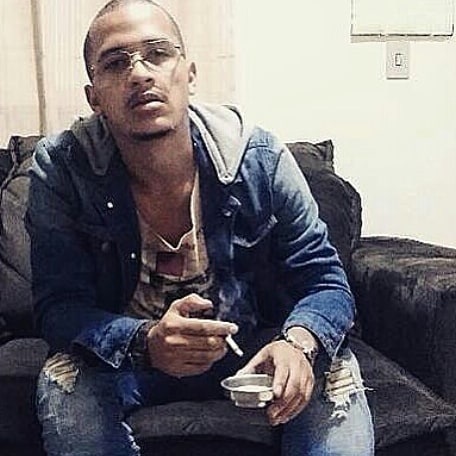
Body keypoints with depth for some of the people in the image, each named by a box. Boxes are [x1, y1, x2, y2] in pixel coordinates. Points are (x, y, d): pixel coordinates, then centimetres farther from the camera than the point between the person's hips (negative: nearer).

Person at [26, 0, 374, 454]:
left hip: (250, 348, 0)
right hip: (126, 360, 0)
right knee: (65, 380, -29)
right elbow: (58, 306, -19)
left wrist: (298, 344, -35)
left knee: (334, 368, -27)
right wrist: (146, 342, -40)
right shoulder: (59, 169, -18)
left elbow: (323, 279, -11)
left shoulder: (260, 157, -16)